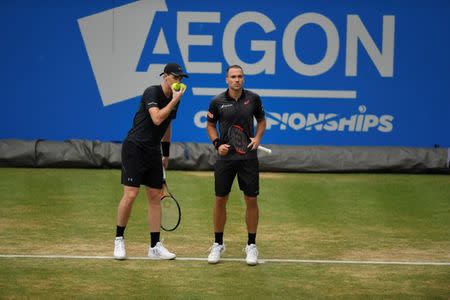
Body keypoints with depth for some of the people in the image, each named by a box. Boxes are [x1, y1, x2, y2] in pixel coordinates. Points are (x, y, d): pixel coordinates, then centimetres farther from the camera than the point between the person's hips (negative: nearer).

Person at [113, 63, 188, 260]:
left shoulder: (173, 98, 10)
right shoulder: (152, 92, -14)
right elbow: (157, 119, -28)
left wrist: (166, 154, 25)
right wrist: (174, 101, -23)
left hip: (153, 151, 8)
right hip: (134, 147, -8)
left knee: (155, 197, 5)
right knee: (130, 194, -11)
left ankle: (155, 246, 7)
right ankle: (119, 239, 6)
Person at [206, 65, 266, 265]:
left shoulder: (253, 99, -1)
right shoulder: (217, 102, -3)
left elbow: (261, 120, 14)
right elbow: (210, 125, 10)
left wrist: (257, 137, -4)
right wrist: (217, 143, -6)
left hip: (248, 156, 0)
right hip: (225, 157, 0)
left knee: (251, 200, 1)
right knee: (220, 200, 4)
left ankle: (251, 245, 13)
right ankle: (218, 244, 18)